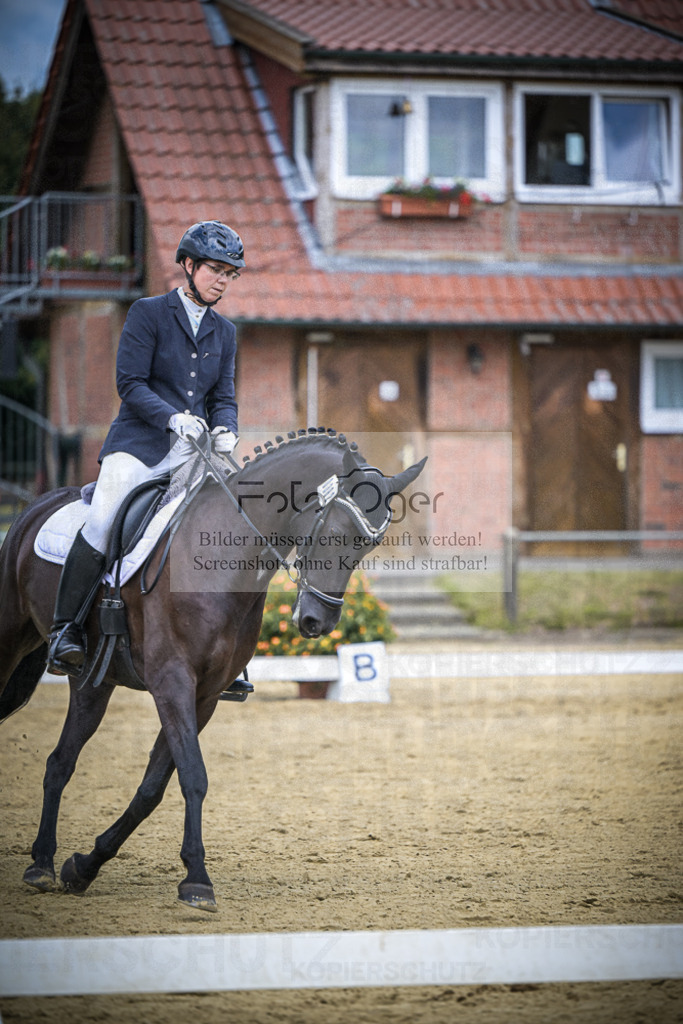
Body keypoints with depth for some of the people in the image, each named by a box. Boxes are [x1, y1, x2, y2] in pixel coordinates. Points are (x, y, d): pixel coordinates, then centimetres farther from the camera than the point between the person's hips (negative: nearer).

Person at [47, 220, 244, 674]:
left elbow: (224, 398, 15)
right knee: (102, 524, -26)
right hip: (139, 443, -5)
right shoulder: (148, 313, 1)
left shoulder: (224, 332, 17)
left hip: (194, 451, 5)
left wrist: (225, 431, -8)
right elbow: (130, 384, -6)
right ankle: (65, 628, -17)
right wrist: (173, 417, -21)